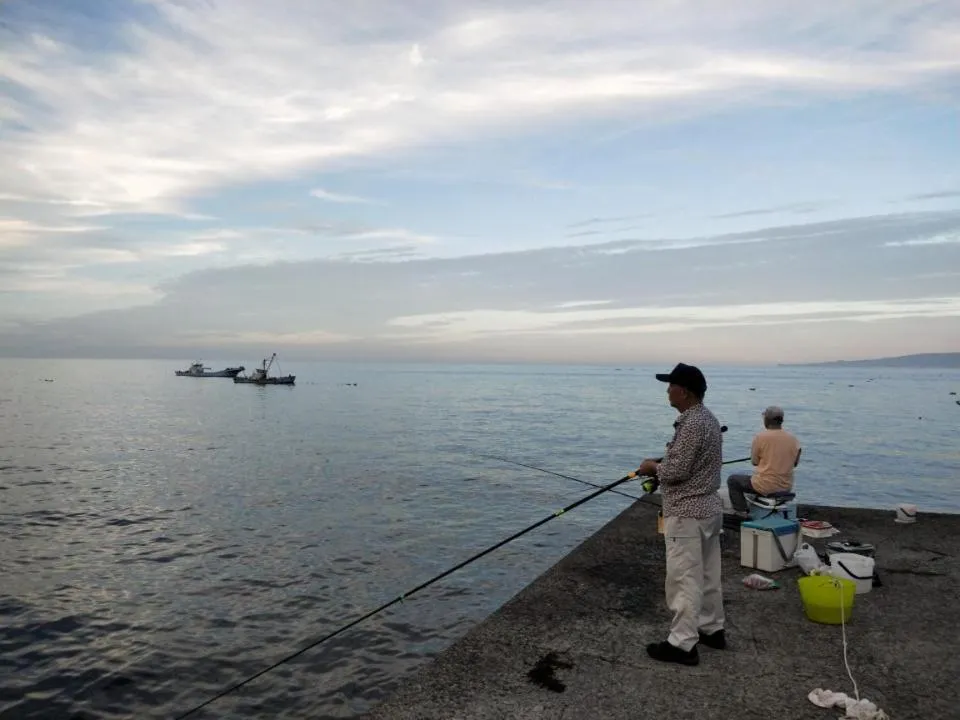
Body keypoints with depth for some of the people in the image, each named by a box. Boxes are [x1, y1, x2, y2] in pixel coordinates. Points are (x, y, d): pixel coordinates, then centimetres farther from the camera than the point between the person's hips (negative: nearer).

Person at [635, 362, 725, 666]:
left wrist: (653, 467, -5)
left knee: (683, 579, -3)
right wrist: (662, 464, 12)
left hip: (687, 513, -11)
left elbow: (677, 471, -23)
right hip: (708, 508, 11)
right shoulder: (708, 419, 11)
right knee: (707, 574, 19)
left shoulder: (691, 424, -22)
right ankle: (712, 629, 31)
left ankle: (682, 644, 4)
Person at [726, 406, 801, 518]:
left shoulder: (760, 437, -14)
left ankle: (742, 511, 8)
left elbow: (754, 462, -4)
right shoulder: (794, 440, -1)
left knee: (732, 480, 15)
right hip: (787, 487, 6)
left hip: (765, 487, -6)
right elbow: (795, 463, 11)